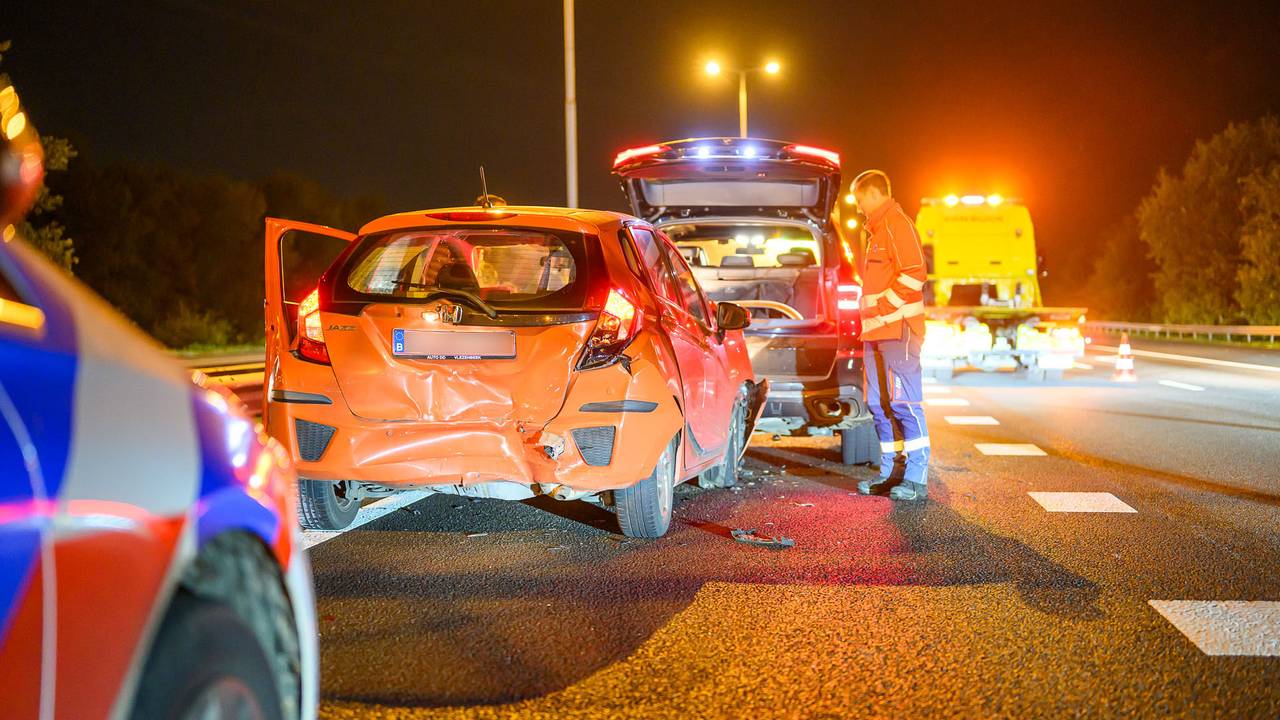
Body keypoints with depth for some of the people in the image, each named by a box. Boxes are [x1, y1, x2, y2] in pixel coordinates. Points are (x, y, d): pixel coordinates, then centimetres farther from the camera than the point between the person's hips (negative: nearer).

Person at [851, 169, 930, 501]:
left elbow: (914, 273, -18)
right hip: (876, 332, 10)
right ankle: (891, 472, 15)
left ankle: (916, 479, -10)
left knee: (904, 403, -11)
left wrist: (884, 308, -15)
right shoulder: (877, 228, 24)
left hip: (898, 329, -10)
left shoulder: (897, 223, -8)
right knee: (879, 404, 9)